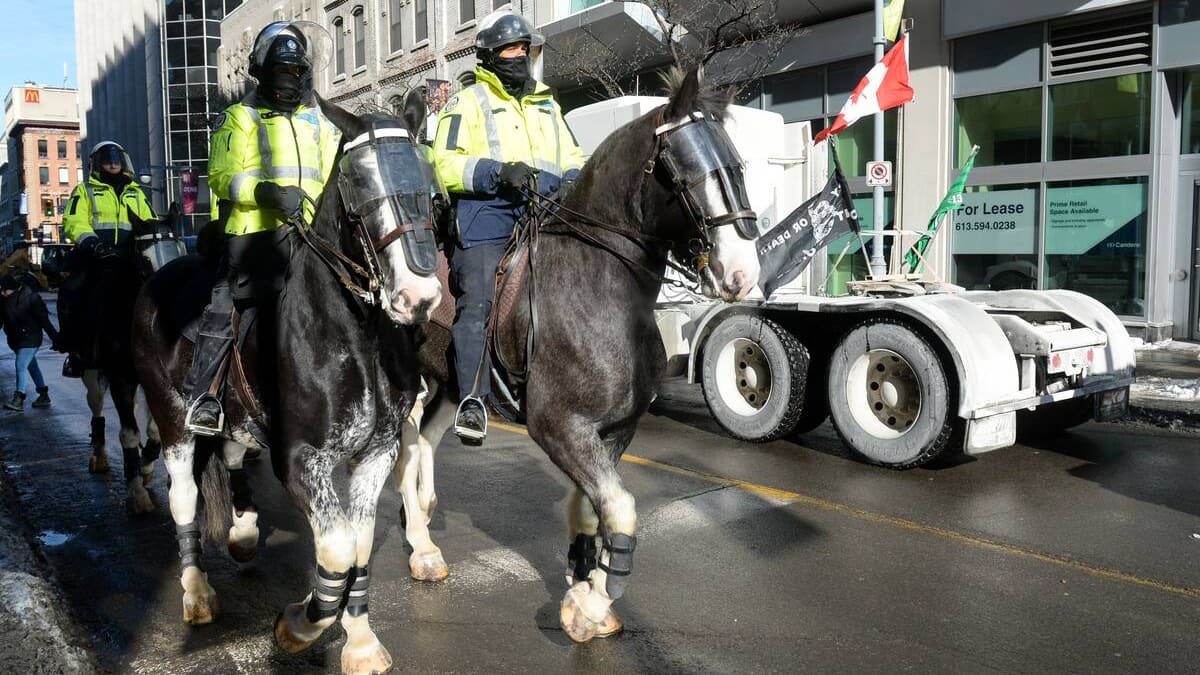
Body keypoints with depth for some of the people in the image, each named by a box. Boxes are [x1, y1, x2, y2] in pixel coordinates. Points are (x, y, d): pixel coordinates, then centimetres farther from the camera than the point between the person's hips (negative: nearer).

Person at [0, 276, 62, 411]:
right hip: (15, 340, 7)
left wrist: (55, 338, -16)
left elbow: (44, 320, -17)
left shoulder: (30, 298, -18)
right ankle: (44, 396, 24)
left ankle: (19, 399, -13)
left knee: (21, 366, -15)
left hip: (30, 339, -7)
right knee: (32, 366, 15)